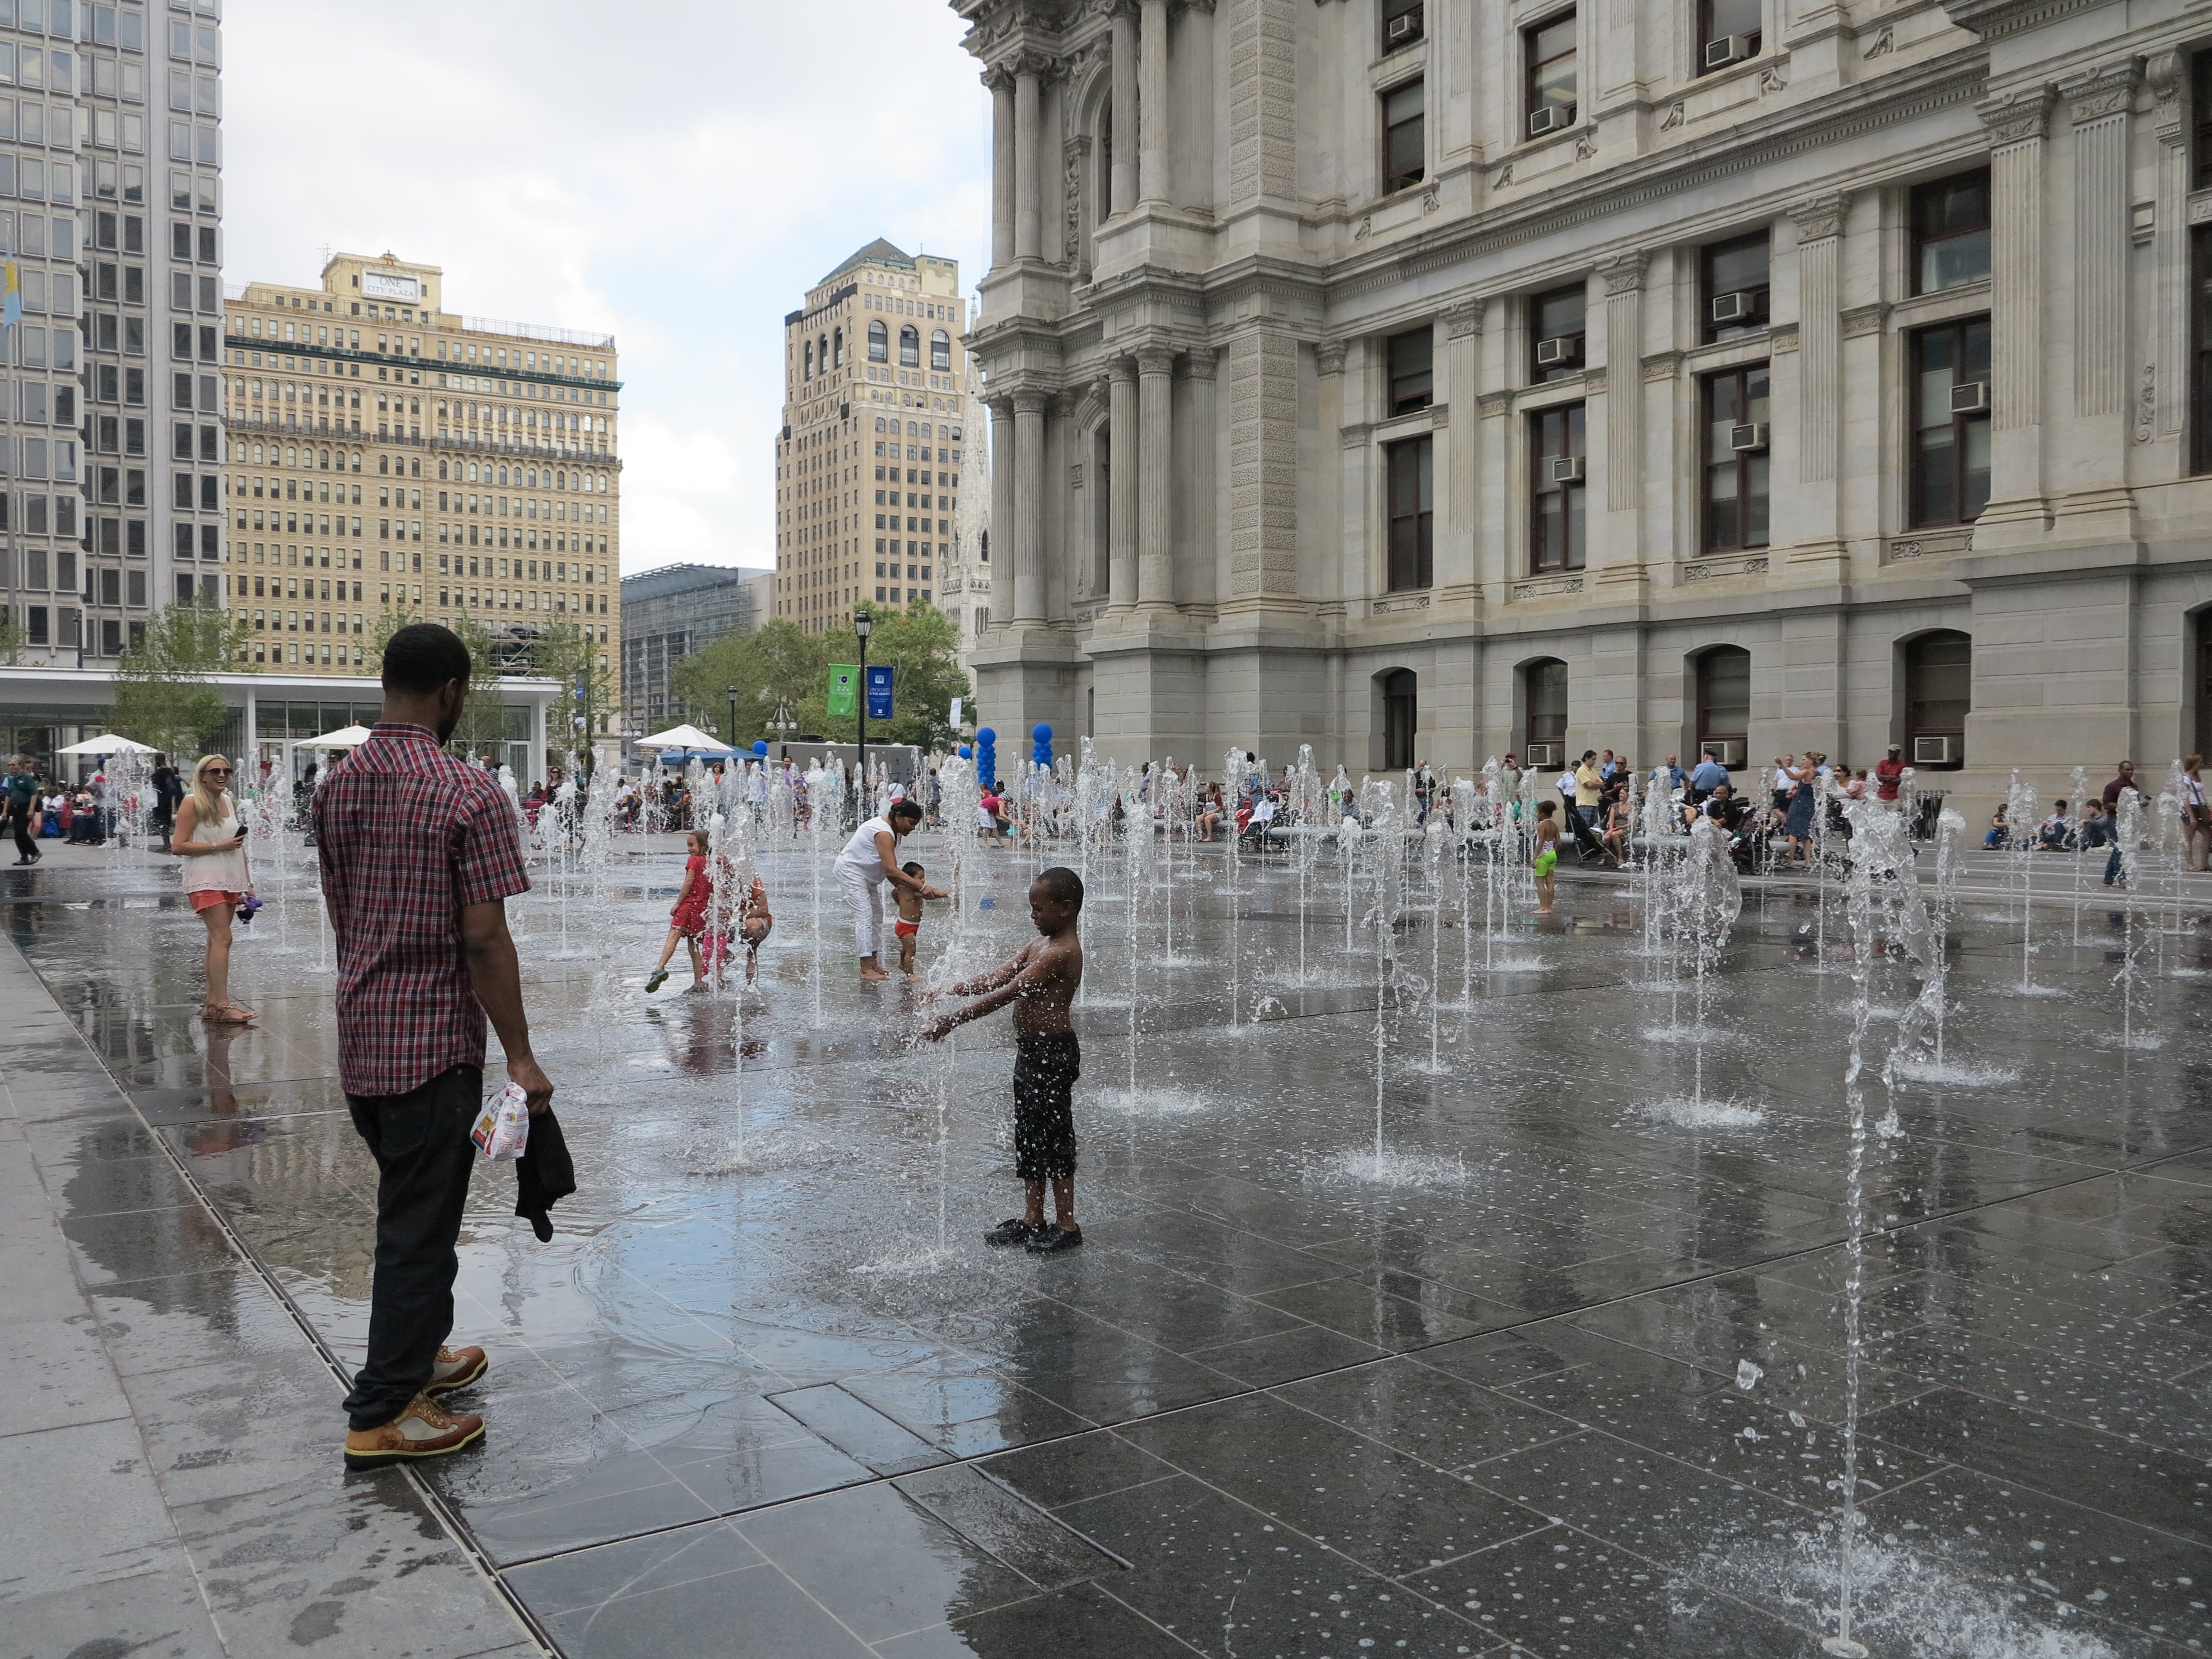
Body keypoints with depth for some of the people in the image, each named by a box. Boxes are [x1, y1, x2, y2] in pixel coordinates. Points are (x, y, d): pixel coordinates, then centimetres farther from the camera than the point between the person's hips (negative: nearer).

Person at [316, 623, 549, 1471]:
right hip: (434, 1040, -8)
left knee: (410, 1203, 23)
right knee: (420, 1221, 3)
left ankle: (415, 1356, 37)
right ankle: (383, 1415, 11)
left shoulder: (337, 784, 6)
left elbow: (341, 915, 13)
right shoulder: (468, 794, -17)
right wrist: (521, 1056, -15)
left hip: (358, 1034, 8)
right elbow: (484, 938, -20)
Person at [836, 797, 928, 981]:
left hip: (867, 876, 11)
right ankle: (866, 971, -23)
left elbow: (889, 869, 5)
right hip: (851, 871, -11)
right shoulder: (883, 833, -29)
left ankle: (873, 963, 18)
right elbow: (891, 870, -38)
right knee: (865, 916, -18)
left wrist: (900, 887, -11)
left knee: (876, 916, 13)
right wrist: (921, 887, -40)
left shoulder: (895, 832, 4)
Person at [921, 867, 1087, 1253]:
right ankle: (1032, 1219, 26)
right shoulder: (1040, 944, 11)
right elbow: (996, 977, 9)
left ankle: (1067, 1225, 10)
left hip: (1053, 1054, -10)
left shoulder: (1061, 952, -21)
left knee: (1054, 1138, -1)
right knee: (1028, 1136, 16)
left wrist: (949, 1022, -26)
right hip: (1031, 1050, 10)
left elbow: (1006, 994, -26)